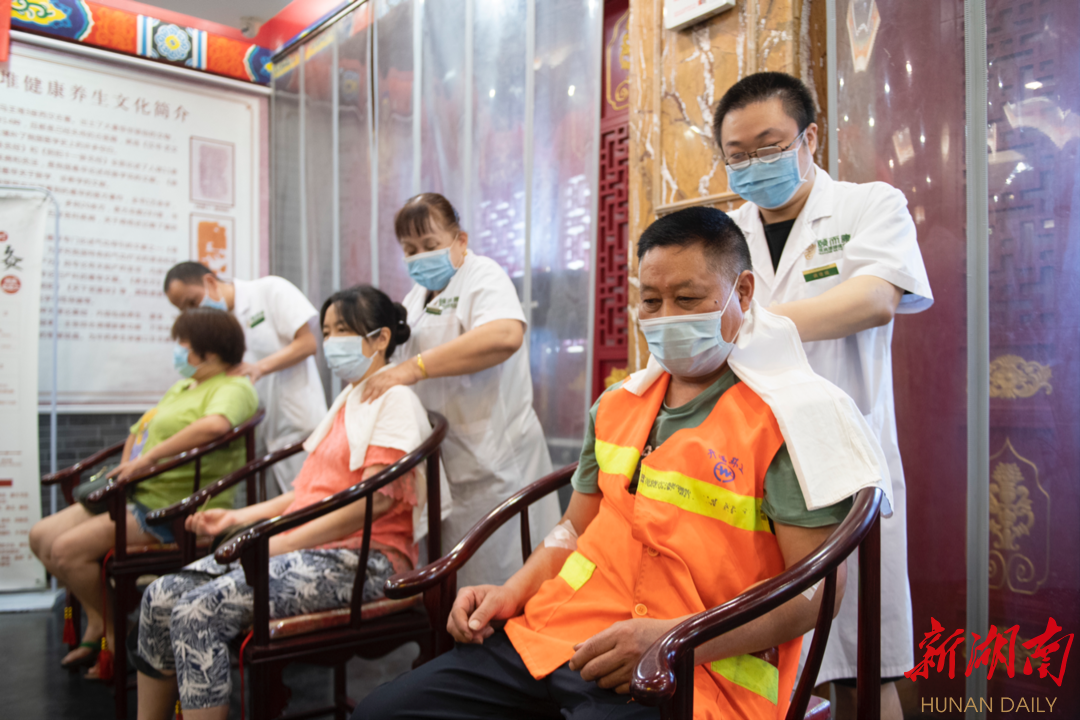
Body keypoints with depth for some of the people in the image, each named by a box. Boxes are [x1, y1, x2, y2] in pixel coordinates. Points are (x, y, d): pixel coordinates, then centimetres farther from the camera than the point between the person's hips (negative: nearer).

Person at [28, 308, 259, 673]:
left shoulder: (234, 387, -12)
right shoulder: (182, 387, 20)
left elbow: (214, 424, -35)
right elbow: (141, 428, 27)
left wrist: (148, 458, -29)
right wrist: (124, 468, 7)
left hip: (171, 507, -10)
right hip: (138, 494, 10)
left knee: (67, 550, -18)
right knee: (42, 536, 8)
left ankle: (114, 631, 5)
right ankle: (96, 621, 19)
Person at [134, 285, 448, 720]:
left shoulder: (395, 398, -6)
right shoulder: (347, 399, 24)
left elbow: (377, 498, -18)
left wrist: (285, 542, -17)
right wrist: (236, 518, 13)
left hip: (359, 558, -9)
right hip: (306, 546, 9)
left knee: (200, 611, -24)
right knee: (162, 596, -3)